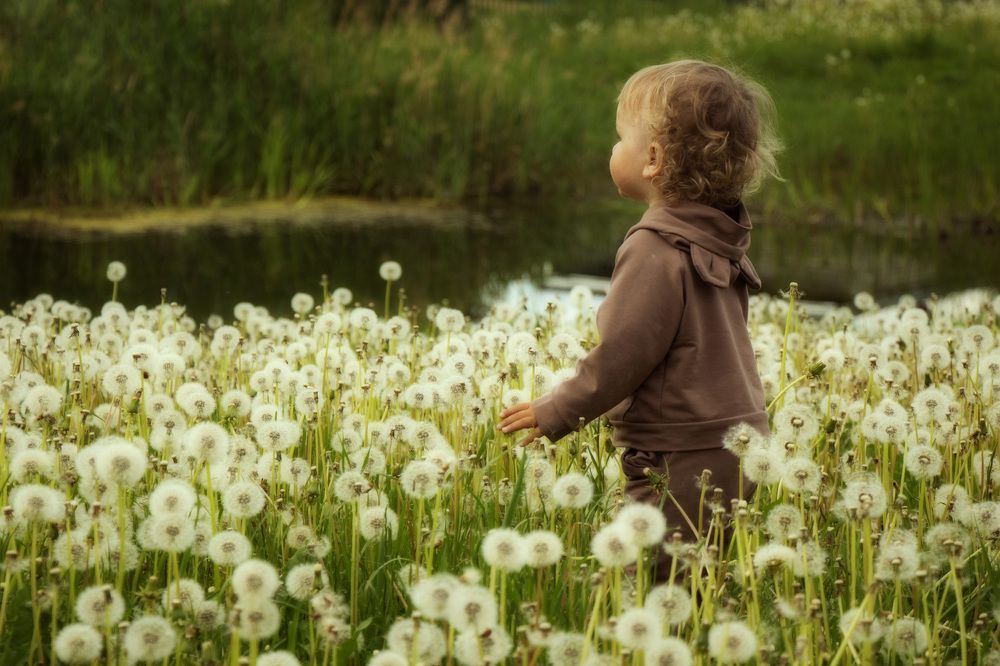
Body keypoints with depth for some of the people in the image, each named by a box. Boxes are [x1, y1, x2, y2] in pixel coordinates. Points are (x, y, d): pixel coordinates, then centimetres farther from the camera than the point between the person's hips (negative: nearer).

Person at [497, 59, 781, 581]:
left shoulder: (657, 251, -17)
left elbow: (620, 357, -16)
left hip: (682, 465, -9)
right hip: (734, 447, 9)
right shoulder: (718, 241, 12)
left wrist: (554, 413, -3)